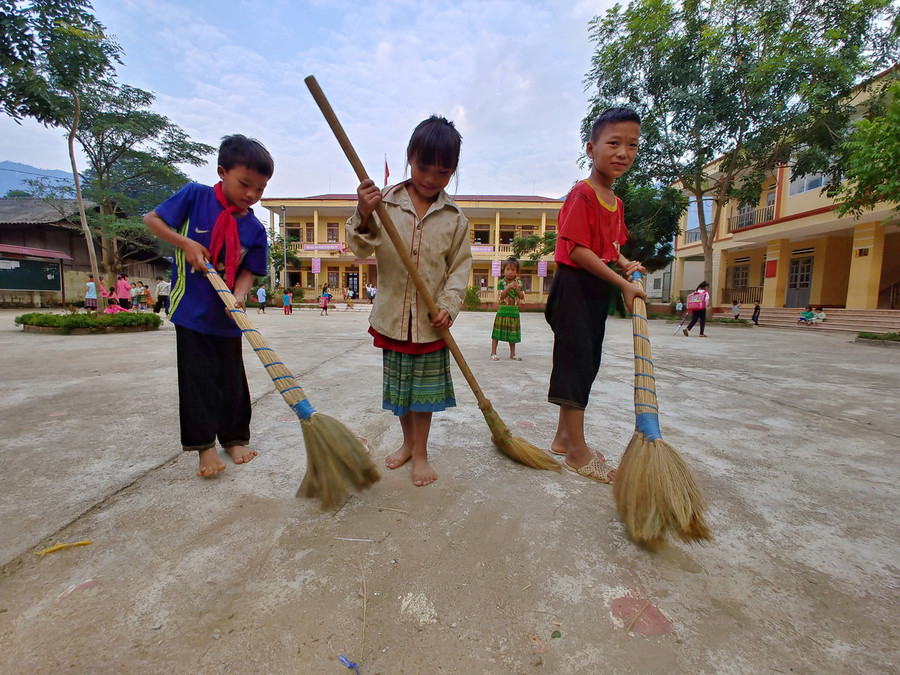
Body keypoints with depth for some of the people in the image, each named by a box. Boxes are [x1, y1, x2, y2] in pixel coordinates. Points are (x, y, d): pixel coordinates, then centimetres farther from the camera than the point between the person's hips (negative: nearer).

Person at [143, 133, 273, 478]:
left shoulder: (255, 228, -1)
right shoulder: (195, 195, -6)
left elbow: (248, 270, -1)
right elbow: (152, 219, 1)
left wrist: (239, 295, -20)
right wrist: (186, 243, -14)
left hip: (227, 316, 2)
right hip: (191, 309, -2)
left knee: (232, 379, 10)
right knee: (197, 378, 1)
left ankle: (235, 438, 26)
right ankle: (204, 444, 15)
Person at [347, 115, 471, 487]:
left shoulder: (454, 217, 0)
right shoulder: (385, 201, -2)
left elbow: (460, 265, 0)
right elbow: (362, 249, -7)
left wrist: (448, 305, -12)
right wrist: (364, 216, -27)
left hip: (432, 320, 0)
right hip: (393, 315, 1)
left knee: (425, 388, 9)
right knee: (398, 384, 15)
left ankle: (420, 452, 28)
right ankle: (408, 441, 38)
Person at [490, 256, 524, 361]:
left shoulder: (519, 282, 5)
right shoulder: (502, 282, -4)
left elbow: (521, 297, 1)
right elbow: (501, 296, -15)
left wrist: (518, 290, -17)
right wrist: (509, 287, -24)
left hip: (514, 311, 3)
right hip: (503, 309, -3)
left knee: (513, 332, 11)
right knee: (498, 332, 0)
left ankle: (512, 353, 23)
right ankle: (493, 353, 8)